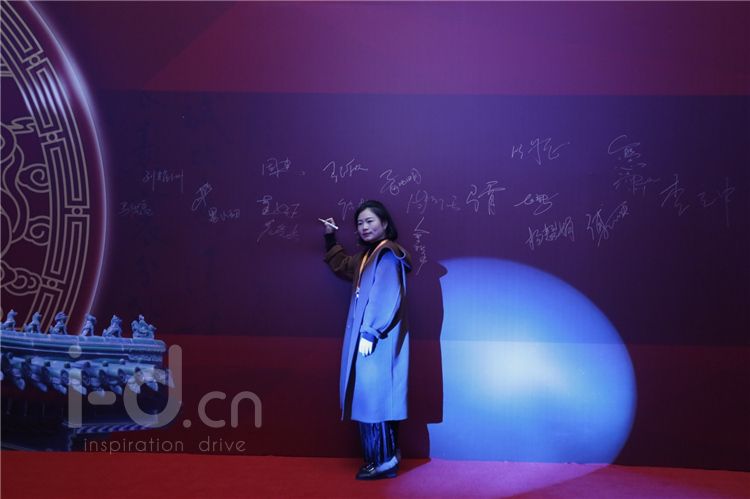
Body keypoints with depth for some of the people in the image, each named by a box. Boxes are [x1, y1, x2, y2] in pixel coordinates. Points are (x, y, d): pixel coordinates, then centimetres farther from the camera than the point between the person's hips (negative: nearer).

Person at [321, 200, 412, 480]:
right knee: (371, 396, 10)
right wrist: (331, 238, 29)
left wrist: (370, 334, -23)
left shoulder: (387, 253, -11)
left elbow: (386, 298, -20)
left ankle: (384, 461, -1)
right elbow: (341, 266, 37)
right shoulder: (367, 256, 16)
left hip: (378, 341, -9)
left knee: (373, 396, -7)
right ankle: (386, 456, 17)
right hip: (365, 338, 9)